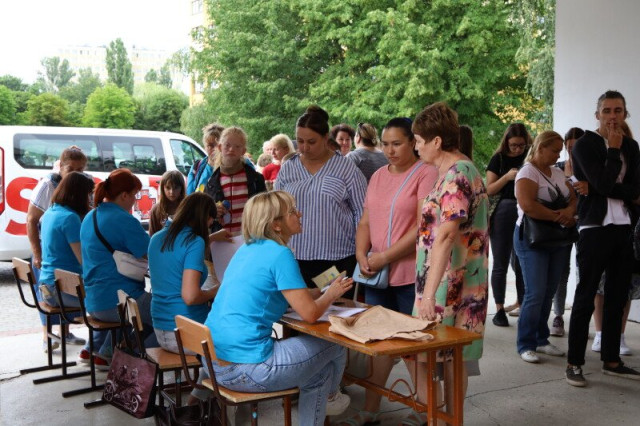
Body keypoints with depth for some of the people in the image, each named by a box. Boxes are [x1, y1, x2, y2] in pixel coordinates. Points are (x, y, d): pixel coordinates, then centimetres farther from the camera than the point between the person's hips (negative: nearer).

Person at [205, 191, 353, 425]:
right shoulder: (280, 255, -14)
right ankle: (329, 397, 39)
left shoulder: (247, 248, 12)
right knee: (336, 346, 10)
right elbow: (309, 313, -17)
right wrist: (331, 294, 4)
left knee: (320, 369, 24)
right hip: (245, 371, -9)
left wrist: (325, 291, 20)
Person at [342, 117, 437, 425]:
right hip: (377, 273, 6)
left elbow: (424, 227, -16)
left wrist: (385, 256, -15)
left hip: (411, 275, -6)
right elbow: (366, 222, 14)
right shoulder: (378, 176, 13)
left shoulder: (426, 173, -9)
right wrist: (362, 255, -3)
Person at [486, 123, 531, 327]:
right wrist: (508, 176, -14)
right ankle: (499, 310, 8)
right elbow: (489, 190, 0)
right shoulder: (499, 159, 3)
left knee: (521, 263, 4)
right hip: (503, 213, -1)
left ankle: (521, 305, 14)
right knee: (501, 264, 3)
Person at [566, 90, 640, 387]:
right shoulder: (585, 145, -4)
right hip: (595, 228, -6)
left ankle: (611, 360, 21)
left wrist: (602, 189, -13)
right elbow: (604, 184, -17)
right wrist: (614, 150, -7)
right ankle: (574, 363, 4)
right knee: (585, 297, -3)